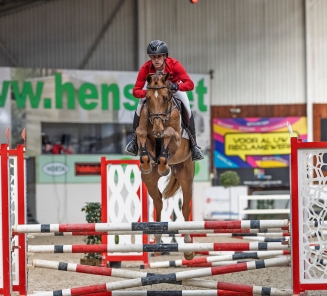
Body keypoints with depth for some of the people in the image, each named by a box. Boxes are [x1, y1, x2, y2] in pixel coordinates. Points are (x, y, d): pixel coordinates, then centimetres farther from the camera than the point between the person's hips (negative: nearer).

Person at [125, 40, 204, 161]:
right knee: (140, 108, -20)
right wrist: (148, 93, -51)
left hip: (175, 88, -1)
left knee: (187, 109, -21)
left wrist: (176, 87, -59)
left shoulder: (174, 64, -36)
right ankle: (134, 141, -3)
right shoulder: (145, 68, -32)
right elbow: (136, 91, -30)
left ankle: (193, 145, -7)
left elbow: (190, 84, -40)